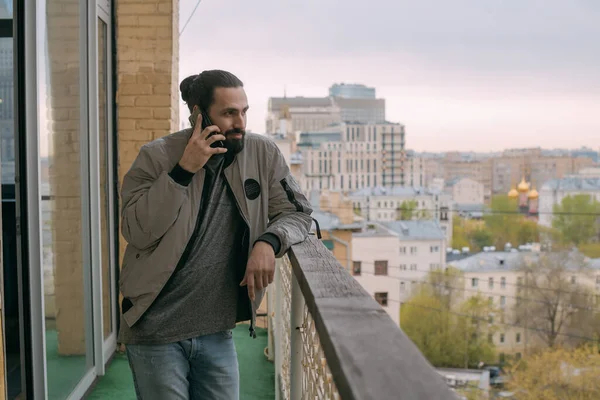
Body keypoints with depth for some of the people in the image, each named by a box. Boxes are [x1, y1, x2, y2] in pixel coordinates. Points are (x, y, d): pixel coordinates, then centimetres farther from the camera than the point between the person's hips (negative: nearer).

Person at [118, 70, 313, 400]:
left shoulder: (263, 154, -2)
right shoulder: (157, 157, -7)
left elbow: (297, 212, 3)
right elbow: (136, 232, -14)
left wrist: (269, 240, -18)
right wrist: (183, 171, -20)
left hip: (217, 333, 3)